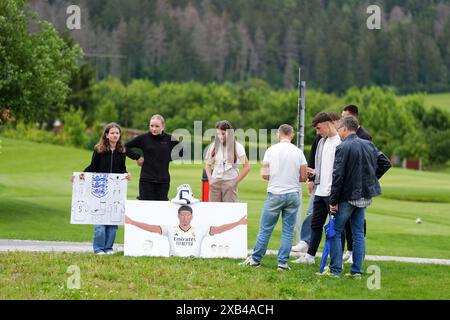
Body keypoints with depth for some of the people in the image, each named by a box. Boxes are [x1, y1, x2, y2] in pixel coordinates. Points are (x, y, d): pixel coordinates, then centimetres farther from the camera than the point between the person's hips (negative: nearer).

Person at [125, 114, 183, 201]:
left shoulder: (169, 139, 2)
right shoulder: (144, 138, -1)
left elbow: (182, 151, 11)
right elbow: (125, 147, 3)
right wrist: (137, 157, -2)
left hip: (163, 180, 1)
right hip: (146, 180, -1)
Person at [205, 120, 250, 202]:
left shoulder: (237, 147, -2)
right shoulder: (214, 146, 6)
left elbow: (247, 167, -2)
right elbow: (208, 165, 18)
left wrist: (236, 182, -5)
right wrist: (210, 179, 4)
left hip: (230, 182, -3)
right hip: (215, 182, 3)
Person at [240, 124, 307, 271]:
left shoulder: (271, 150, -5)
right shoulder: (298, 152, 0)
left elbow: (265, 175, -7)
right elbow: (303, 177, 2)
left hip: (275, 194, -1)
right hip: (293, 195, 1)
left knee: (265, 229, 6)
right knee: (288, 231, 5)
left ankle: (255, 259, 12)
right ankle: (283, 263, 4)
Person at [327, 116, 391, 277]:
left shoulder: (342, 148, -15)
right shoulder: (369, 145, 7)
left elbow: (337, 176, -18)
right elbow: (385, 163, 12)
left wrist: (333, 201, -14)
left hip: (347, 197, -6)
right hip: (364, 196, 7)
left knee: (335, 232, 4)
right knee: (358, 233, 12)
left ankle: (335, 269, 2)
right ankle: (357, 270, 11)